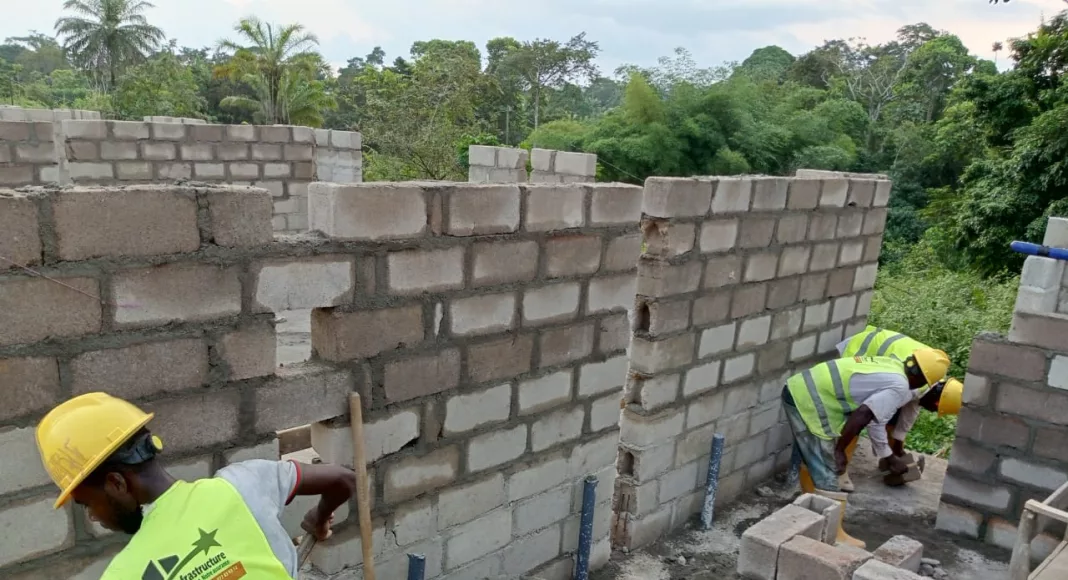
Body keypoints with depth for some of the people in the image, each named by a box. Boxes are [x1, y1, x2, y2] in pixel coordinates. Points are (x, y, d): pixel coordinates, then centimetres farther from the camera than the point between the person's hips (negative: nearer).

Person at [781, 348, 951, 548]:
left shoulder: (890, 366, 18)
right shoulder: (899, 387, -10)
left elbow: (874, 415, 26)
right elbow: (861, 416, -20)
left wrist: (888, 456, 33)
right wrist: (839, 450, -8)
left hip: (797, 388, 10)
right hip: (808, 402, -10)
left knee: (810, 459, 27)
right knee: (827, 473, 0)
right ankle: (836, 535, 10)